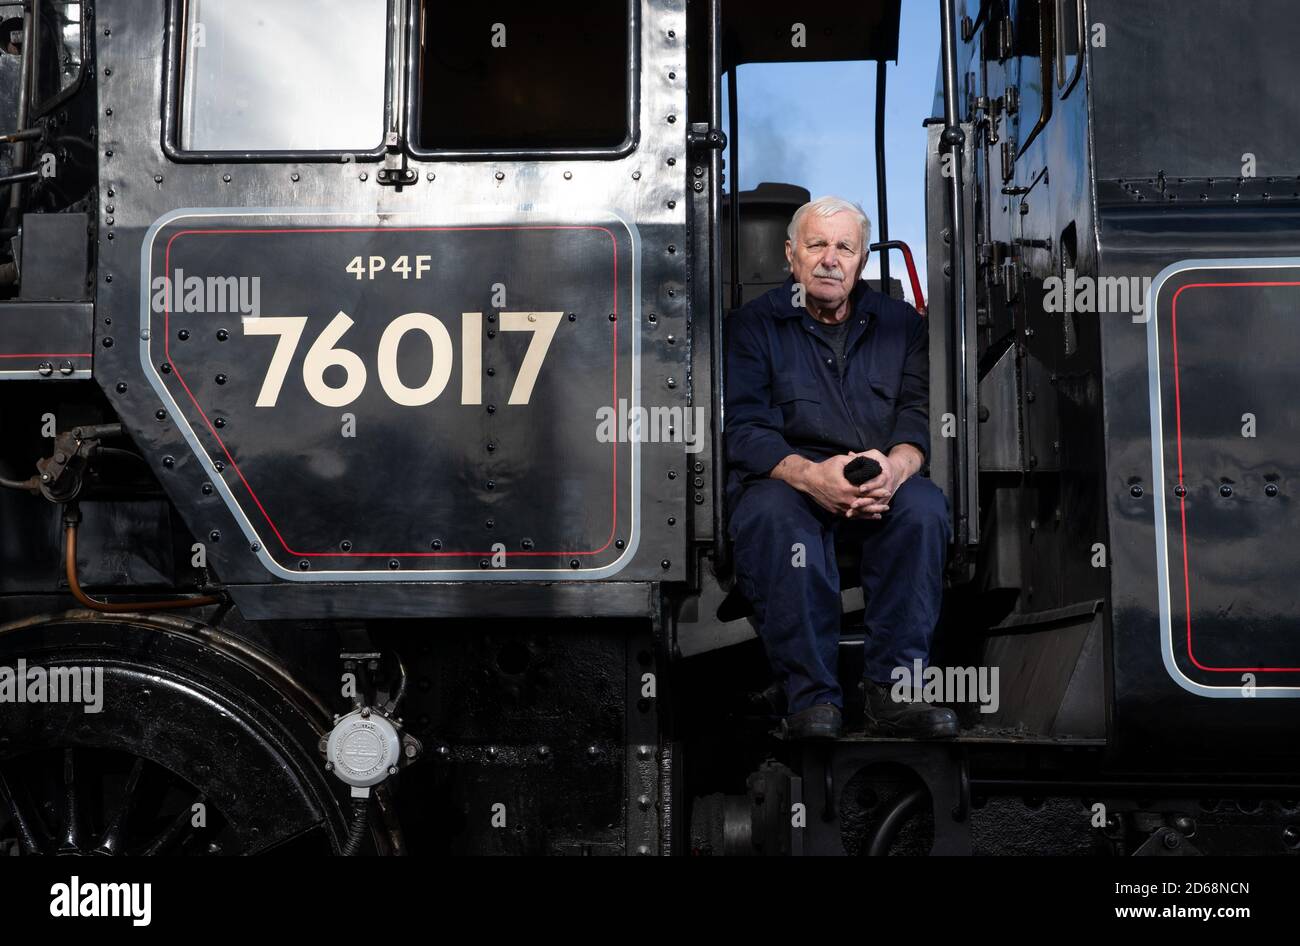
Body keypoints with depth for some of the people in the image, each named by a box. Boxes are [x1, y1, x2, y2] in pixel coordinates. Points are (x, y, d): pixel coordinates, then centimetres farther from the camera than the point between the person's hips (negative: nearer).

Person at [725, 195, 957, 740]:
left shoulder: (900, 322, 17)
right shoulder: (753, 324, 8)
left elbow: (921, 412, 5)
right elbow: (743, 428, -5)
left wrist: (895, 467, -20)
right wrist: (809, 474, -25)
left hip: (880, 484, 2)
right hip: (785, 478, -2)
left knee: (924, 507, -31)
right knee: (773, 518, -36)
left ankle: (894, 689, -24)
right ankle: (812, 698, -29)